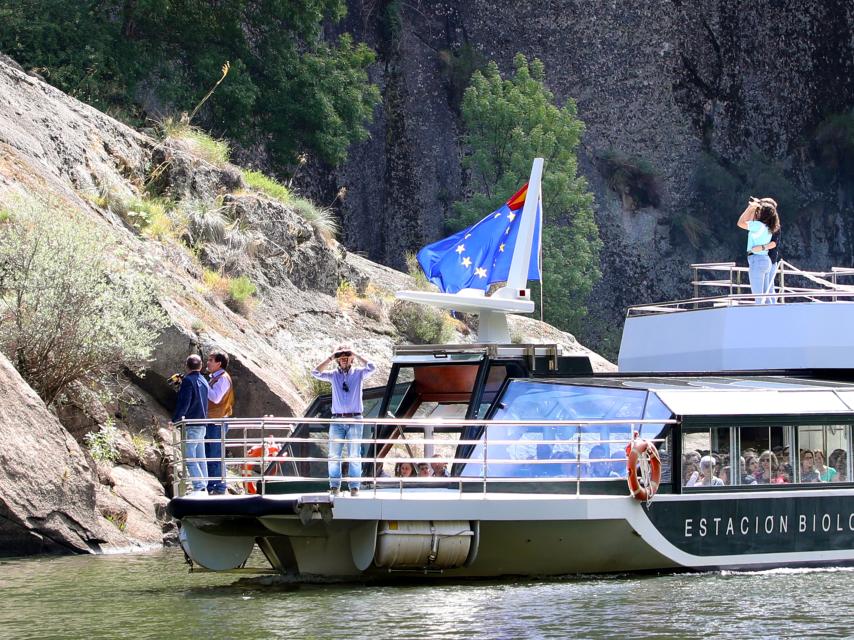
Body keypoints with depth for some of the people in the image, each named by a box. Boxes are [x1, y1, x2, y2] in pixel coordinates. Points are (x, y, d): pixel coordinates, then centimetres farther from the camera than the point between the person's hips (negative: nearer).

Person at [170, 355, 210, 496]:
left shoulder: (188, 381, -11)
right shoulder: (204, 382, 14)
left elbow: (183, 404, -16)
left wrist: (174, 420, -8)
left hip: (191, 426, -8)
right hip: (202, 424, 8)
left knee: (189, 458, -9)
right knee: (200, 458, 11)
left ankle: (199, 488, -18)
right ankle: (203, 488, 12)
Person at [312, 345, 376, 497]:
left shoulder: (358, 373, 7)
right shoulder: (333, 375, 10)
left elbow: (371, 368, -11)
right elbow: (316, 373, -1)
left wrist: (356, 355, -6)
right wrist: (330, 358, -3)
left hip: (355, 419, -2)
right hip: (337, 420, 2)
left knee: (354, 456, -5)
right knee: (334, 456, -3)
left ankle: (354, 487, -4)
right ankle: (334, 486, 1)